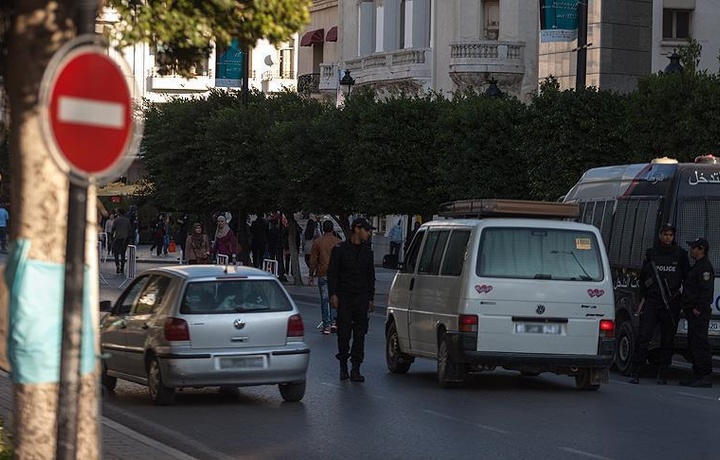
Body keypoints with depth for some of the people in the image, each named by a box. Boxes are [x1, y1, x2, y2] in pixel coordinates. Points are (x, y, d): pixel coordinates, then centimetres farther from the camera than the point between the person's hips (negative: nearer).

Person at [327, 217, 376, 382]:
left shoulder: (367, 251, 12)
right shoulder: (340, 249, -1)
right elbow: (332, 274, -2)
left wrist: (370, 298, 13)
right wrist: (333, 294, -11)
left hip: (361, 299, 3)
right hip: (344, 298, -3)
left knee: (360, 334, -1)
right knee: (344, 333, -1)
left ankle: (356, 369, 0)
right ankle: (343, 366, 13)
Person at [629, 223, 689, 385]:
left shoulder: (680, 254, 5)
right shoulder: (651, 254, 9)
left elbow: (687, 278, 9)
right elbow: (643, 278, 14)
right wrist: (642, 299, 7)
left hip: (671, 303, 0)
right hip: (652, 302, 0)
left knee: (667, 340, 3)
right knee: (643, 337, -8)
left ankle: (662, 375, 11)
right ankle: (635, 373, -7)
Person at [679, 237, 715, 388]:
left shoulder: (705, 267, -12)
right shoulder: (698, 266, 22)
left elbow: (707, 290, -20)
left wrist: (699, 308, -22)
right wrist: (688, 307, 17)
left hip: (699, 313, -11)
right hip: (694, 313, 11)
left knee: (699, 343, -12)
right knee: (693, 344, 12)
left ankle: (706, 377, -12)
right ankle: (699, 375, 15)